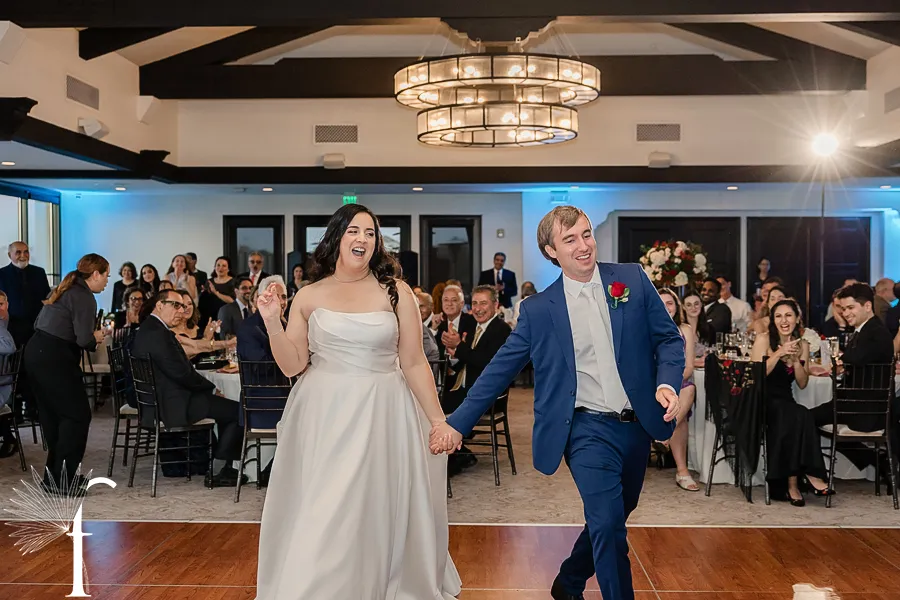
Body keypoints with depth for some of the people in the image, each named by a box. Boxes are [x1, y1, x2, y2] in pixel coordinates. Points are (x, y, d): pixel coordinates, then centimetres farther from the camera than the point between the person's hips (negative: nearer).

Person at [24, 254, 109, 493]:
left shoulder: (67, 290, 17)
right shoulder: (84, 297, -11)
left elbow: (39, 323, 18)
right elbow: (84, 339, -20)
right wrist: (96, 338, 3)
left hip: (37, 353, 10)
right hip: (54, 358, -10)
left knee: (52, 415, 16)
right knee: (77, 415, -2)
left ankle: (53, 476, 24)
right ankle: (64, 479, -1)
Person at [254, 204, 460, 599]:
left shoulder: (395, 292, 0)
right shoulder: (308, 297, 4)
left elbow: (414, 364, 1)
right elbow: (292, 366, 3)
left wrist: (439, 421, -1)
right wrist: (271, 322, -10)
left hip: (382, 416, 0)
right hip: (324, 417, 1)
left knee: (378, 513, 7)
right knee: (321, 519, 4)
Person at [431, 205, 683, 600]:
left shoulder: (633, 279, 1)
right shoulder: (539, 309, -2)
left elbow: (669, 338, 5)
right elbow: (500, 369, 1)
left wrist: (667, 382, -14)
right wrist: (458, 422, -2)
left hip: (637, 425, 3)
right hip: (588, 429, -3)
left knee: (610, 521, 18)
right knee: (608, 522, -17)